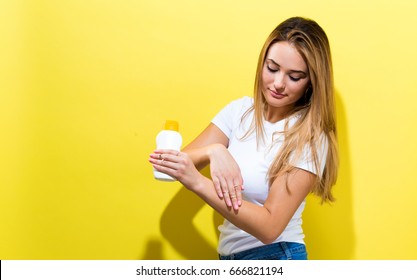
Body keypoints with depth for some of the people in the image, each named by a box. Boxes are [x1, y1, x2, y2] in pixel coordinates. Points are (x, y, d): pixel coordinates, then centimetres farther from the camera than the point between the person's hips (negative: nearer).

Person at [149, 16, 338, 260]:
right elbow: (181, 164, -4)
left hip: (275, 257, -4)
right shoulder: (240, 110, -1)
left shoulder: (310, 138, -15)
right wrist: (213, 151, -24)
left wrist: (197, 182, -29)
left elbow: (269, 227, -21)